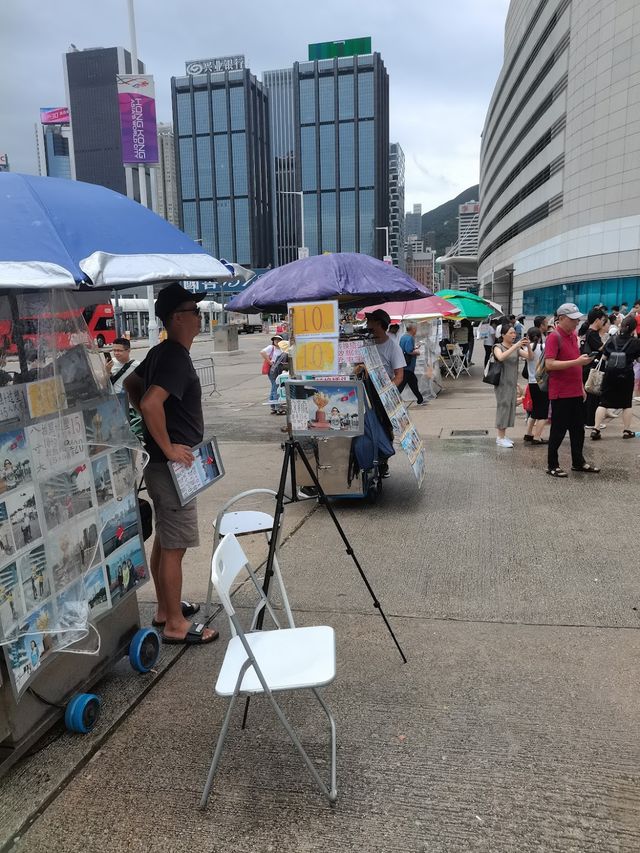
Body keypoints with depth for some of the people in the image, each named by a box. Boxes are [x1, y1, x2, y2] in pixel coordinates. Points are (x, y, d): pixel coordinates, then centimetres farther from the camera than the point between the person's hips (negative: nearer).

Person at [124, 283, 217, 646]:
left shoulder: (162, 352, 10)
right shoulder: (176, 358, -20)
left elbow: (131, 384, 23)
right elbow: (151, 403, -33)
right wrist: (168, 447, -23)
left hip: (164, 464, 10)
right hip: (172, 465, -10)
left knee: (164, 540, 18)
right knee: (175, 546, -1)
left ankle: (166, 607, 31)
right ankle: (176, 624, 9)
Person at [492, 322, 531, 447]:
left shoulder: (516, 347, 8)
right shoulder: (498, 347, -8)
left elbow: (529, 356, -5)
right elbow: (501, 357, -30)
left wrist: (527, 346, -23)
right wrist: (515, 346, -33)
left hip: (512, 383, 6)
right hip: (502, 383, -6)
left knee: (510, 407, 9)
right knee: (503, 407, -4)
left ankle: (502, 435, 19)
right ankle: (500, 438, 3)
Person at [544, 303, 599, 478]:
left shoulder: (574, 336, 12)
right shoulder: (554, 337, -13)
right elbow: (549, 364, -23)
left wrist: (582, 387, 19)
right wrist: (577, 361, -25)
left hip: (576, 392, 8)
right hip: (561, 394, -8)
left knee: (578, 429, 15)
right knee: (558, 430, 1)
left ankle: (578, 462, 27)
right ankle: (552, 465, 12)